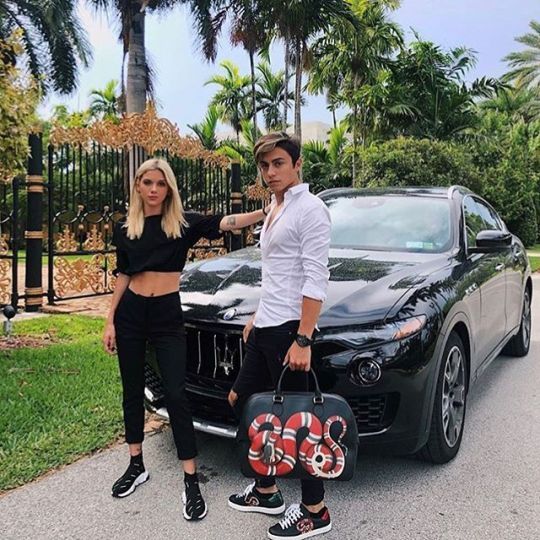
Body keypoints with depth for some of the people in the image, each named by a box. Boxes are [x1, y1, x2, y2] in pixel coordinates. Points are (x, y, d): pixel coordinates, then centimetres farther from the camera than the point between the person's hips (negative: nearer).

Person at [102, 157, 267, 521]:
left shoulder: (184, 223, -2)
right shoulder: (125, 229, 5)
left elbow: (226, 223, -16)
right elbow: (122, 277, 9)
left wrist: (266, 212, -31)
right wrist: (110, 322, 7)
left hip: (168, 316, -3)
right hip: (131, 314, 3)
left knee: (176, 395, -4)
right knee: (133, 392, 13)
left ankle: (191, 481, 5)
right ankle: (136, 466, 31)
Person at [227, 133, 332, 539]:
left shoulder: (310, 208, -11)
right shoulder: (275, 208, 17)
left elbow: (315, 280, -18)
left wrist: (303, 339, -23)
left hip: (289, 329, -10)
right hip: (265, 327, 10)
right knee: (241, 400, 16)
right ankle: (267, 491, 31)